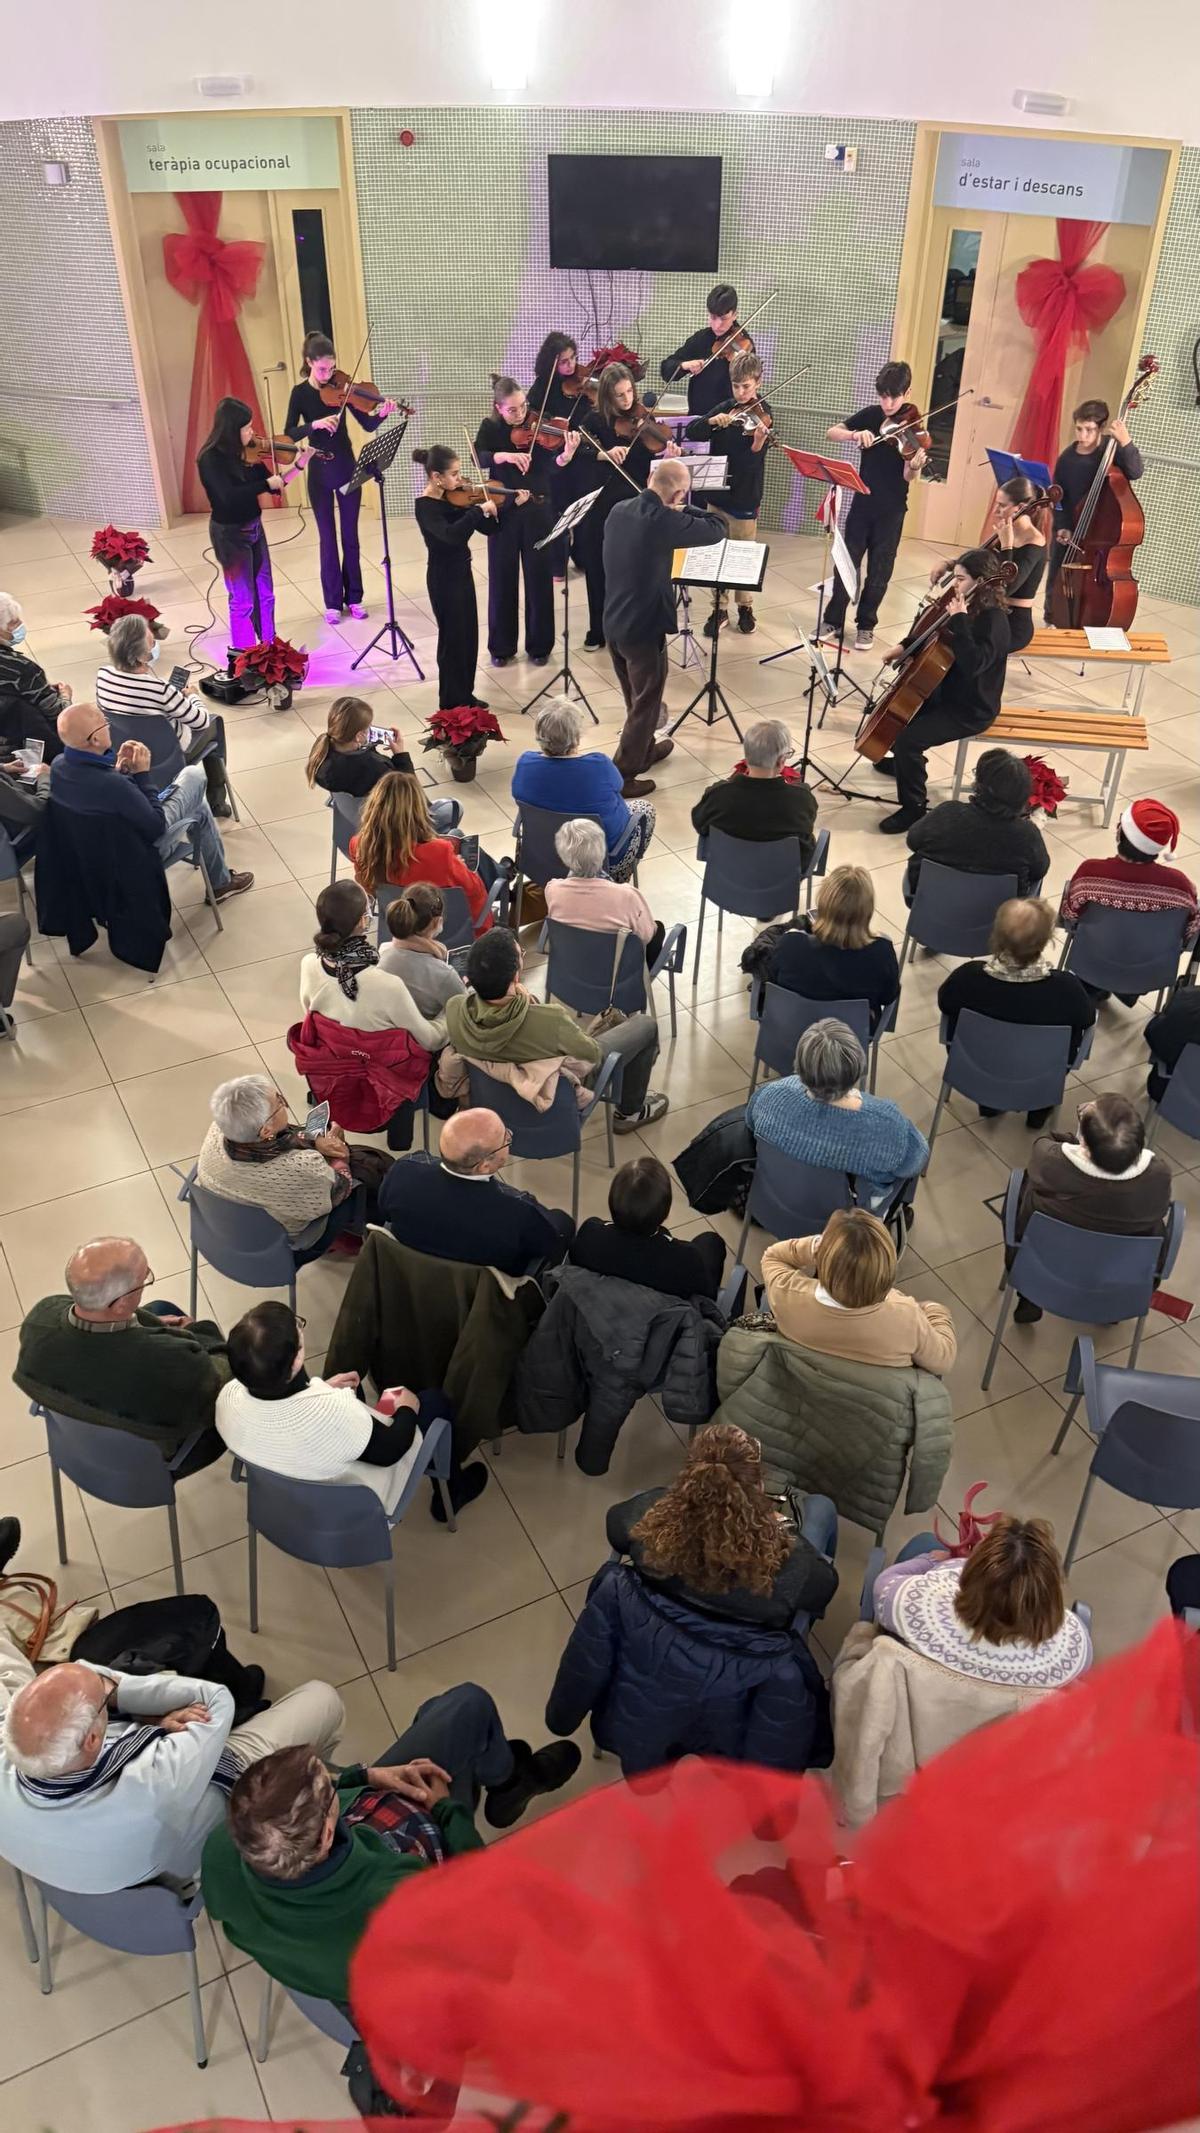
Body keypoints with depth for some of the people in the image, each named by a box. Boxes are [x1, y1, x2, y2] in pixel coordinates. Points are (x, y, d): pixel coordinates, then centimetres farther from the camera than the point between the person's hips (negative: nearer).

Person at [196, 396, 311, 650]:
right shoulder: (211, 458, -20)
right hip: (231, 535, -7)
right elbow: (229, 497, -33)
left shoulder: (246, 453, 1)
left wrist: (298, 466, -8)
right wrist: (267, 483, -28)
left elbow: (276, 488, 6)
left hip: (254, 528, 7)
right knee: (243, 601, 3)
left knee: (264, 595, 16)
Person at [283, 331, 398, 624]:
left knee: (350, 536, 8)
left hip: (347, 468, 1)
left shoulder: (341, 388, -2)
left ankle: (354, 597, 20)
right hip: (320, 472, -1)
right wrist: (315, 424, -28)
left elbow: (368, 425, -6)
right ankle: (333, 601, 14)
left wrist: (382, 413, -26)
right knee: (328, 538, 5)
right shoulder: (300, 393, -6)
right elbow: (289, 434, -13)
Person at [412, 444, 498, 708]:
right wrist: (480, 509, -34)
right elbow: (450, 534, -38)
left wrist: (513, 504, -7)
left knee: (468, 636, 16)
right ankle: (451, 703, 16)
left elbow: (488, 527, 4)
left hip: (462, 572, 8)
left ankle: (465, 696, 31)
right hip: (444, 578, -8)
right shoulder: (425, 507, -20)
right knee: (453, 637, 2)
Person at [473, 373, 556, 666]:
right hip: (503, 511, 0)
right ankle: (501, 646, 18)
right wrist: (505, 455, -36)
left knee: (539, 578, 5)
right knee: (502, 578, 6)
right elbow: (479, 458, -19)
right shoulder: (490, 427, -2)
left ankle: (539, 645, 16)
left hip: (537, 511, 0)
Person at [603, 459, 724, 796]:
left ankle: (645, 749, 46)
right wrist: (682, 509, 2)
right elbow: (717, 530, -10)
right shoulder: (663, 521, -21)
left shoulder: (619, 510, 2)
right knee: (646, 704, 8)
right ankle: (621, 776, 12)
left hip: (613, 623, 8)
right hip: (644, 627, -8)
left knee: (635, 699, 26)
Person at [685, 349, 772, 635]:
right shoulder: (725, 408, 4)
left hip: (745, 497, -4)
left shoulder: (761, 413, -8)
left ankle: (745, 607, 25)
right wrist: (712, 421, -24)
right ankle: (719, 608, 21)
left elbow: (751, 461, -22)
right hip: (717, 492, 4)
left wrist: (757, 445, -43)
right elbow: (692, 433, -7)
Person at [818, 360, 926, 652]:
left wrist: (915, 465, -39)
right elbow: (831, 432, -6)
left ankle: (866, 625, 19)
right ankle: (833, 621, 16)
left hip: (891, 509, -2)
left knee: (879, 571, 5)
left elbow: (907, 477, -16)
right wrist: (856, 434, -25)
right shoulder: (870, 415, 0)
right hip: (862, 503, 2)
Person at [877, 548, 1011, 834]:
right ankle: (903, 762, 47)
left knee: (908, 739, -25)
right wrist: (906, 646, 6)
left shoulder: (993, 620, -25)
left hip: (971, 709, -10)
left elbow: (973, 664, -40)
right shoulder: (968, 609, 2)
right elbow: (935, 634, 21)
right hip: (948, 692, 10)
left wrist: (960, 620, -36)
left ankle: (913, 807, -7)